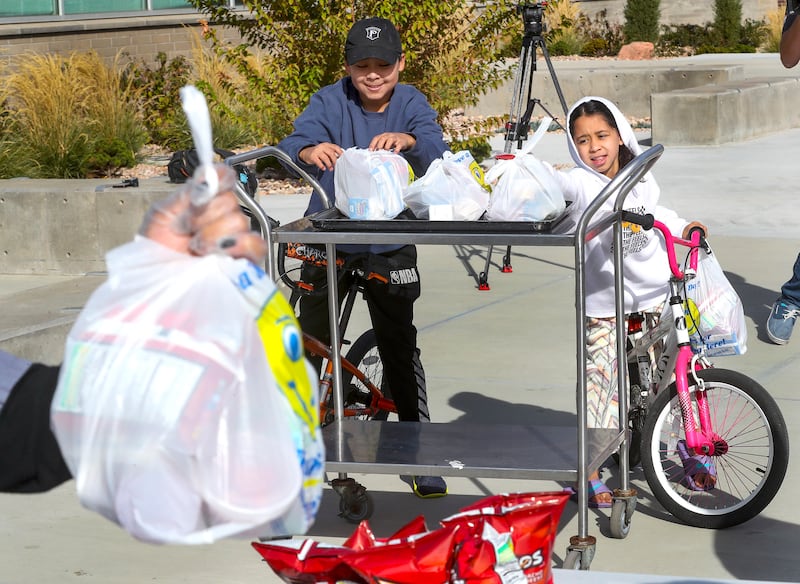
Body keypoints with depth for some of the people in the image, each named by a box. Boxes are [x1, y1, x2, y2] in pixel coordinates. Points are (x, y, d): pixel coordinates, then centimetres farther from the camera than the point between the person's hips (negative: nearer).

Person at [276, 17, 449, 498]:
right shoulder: (330, 101, -8)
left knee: (401, 348, 3)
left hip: (391, 247, 0)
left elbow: (436, 154, -24)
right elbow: (293, 144, -24)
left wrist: (408, 142, -47)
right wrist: (309, 152, -49)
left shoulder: (411, 103, -6)